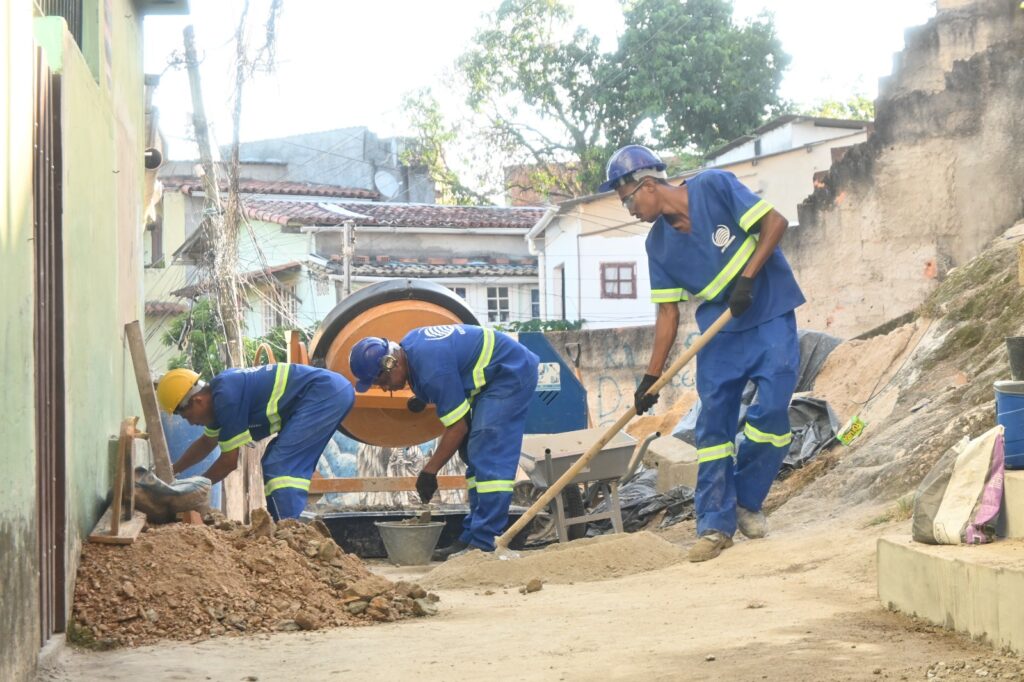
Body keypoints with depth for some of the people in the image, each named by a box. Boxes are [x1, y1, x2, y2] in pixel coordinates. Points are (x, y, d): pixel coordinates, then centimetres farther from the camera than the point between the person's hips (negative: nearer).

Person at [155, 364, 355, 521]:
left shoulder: (226, 396, -17)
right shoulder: (219, 393, 14)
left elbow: (230, 460, -9)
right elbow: (207, 442, 33)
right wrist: (172, 471, 34)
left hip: (327, 394, -11)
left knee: (278, 467, -15)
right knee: (289, 466, 16)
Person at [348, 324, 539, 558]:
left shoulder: (432, 368, -30)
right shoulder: (408, 344, -1)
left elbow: (458, 427, -24)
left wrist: (429, 471, -16)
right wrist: (422, 397, 10)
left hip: (511, 374, -11)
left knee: (487, 458, -18)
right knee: (477, 457, 7)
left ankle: (482, 543, -21)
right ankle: (472, 536, 7)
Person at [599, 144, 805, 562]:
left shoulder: (715, 187, -13)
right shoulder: (659, 243, 2)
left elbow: (775, 222, -14)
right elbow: (668, 310, 4)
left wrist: (747, 278, -22)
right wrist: (652, 376, -1)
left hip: (770, 316, -5)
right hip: (719, 331, 5)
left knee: (771, 411, -15)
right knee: (713, 421, -2)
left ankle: (746, 500, 5)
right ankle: (715, 524, 3)